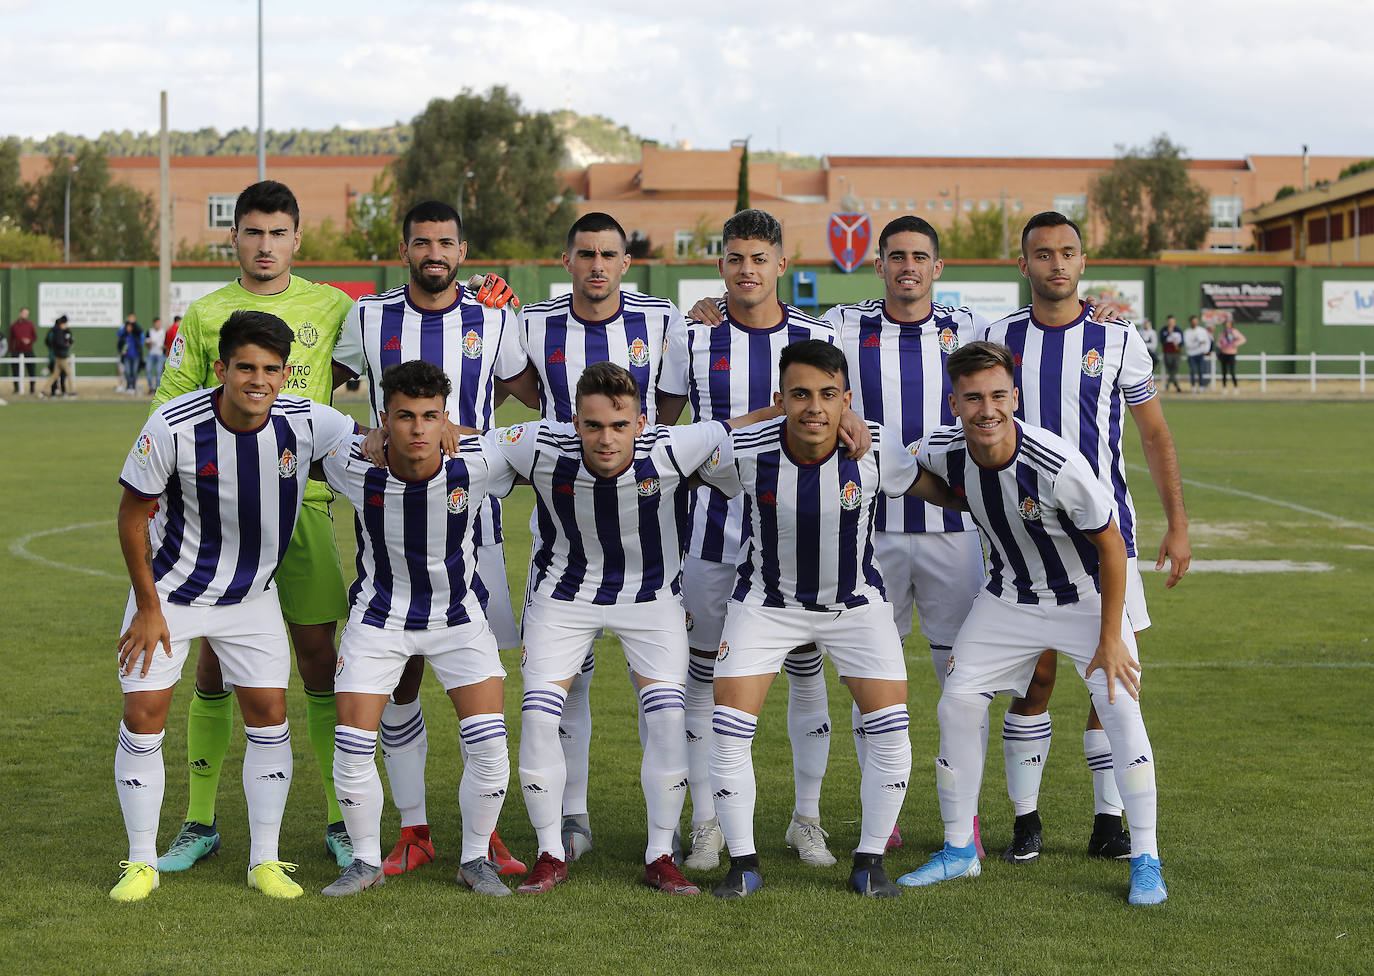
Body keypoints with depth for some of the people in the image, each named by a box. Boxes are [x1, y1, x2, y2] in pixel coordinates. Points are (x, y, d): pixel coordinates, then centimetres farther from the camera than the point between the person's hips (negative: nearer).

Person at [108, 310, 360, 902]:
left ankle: (265, 860, 11)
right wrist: (148, 606, -9)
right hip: (171, 589, -2)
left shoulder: (307, 423, -17)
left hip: (253, 595, 2)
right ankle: (141, 863, 9)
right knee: (143, 715, -6)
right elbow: (132, 514, -11)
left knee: (268, 713, -2)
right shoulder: (173, 427, -24)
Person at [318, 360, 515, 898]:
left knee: (489, 745, -9)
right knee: (352, 748, -6)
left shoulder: (475, 462, -23)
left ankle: (475, 859, 13)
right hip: (379, 616, 0)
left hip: (458, 615, 0)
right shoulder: (354, 465, -23)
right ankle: (367, 860, 17)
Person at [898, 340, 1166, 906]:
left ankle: (1145, 861, -8)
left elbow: (1111, 545, -20)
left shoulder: (1058, 465, -32)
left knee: (1119, 705, -18)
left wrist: (1110, 638, -18)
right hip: (1008, 598, 4)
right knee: (956, 704, -3)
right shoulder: (942, 451, -18)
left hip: (1086, 598, -4)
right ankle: (959, 850, 11)